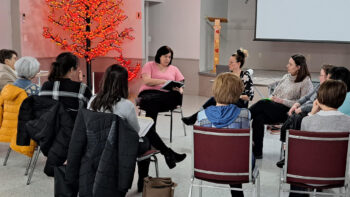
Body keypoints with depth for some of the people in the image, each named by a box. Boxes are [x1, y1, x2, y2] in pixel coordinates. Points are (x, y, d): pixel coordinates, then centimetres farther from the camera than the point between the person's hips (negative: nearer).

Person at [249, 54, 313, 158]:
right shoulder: (286, 77, 22)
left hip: (287, 112, -6)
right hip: (274, 109, 6)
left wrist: (282, 101, -13)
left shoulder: (306, 82, 1)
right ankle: (257, 152, -24)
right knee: (258, 117, -27)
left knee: (263, 103, -30)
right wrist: (273, 98, 1)